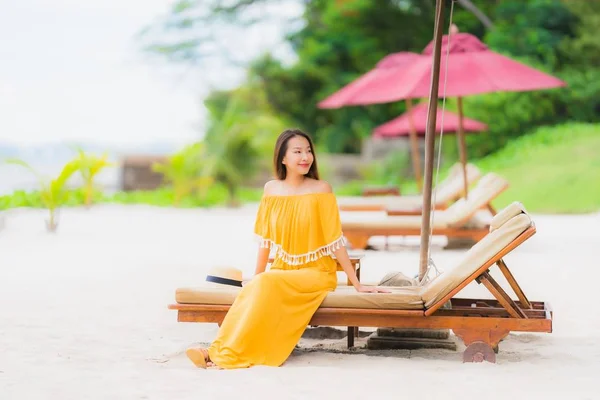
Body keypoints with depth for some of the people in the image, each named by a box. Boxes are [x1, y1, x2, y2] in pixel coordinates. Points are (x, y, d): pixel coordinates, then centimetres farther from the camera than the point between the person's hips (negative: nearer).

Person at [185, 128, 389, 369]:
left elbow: (335, 240, -5)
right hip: (282, 271, 3)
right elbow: (266, 238, 11)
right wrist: (256, 277, 10)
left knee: (267, 284, -32)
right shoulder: (271, 189, 5)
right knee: (252, 289, -30)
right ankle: (220, 350, -35)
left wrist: (357, 284, -6)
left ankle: (229, 353, -32)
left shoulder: (320, 189, -6)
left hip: (316, 273, -3)